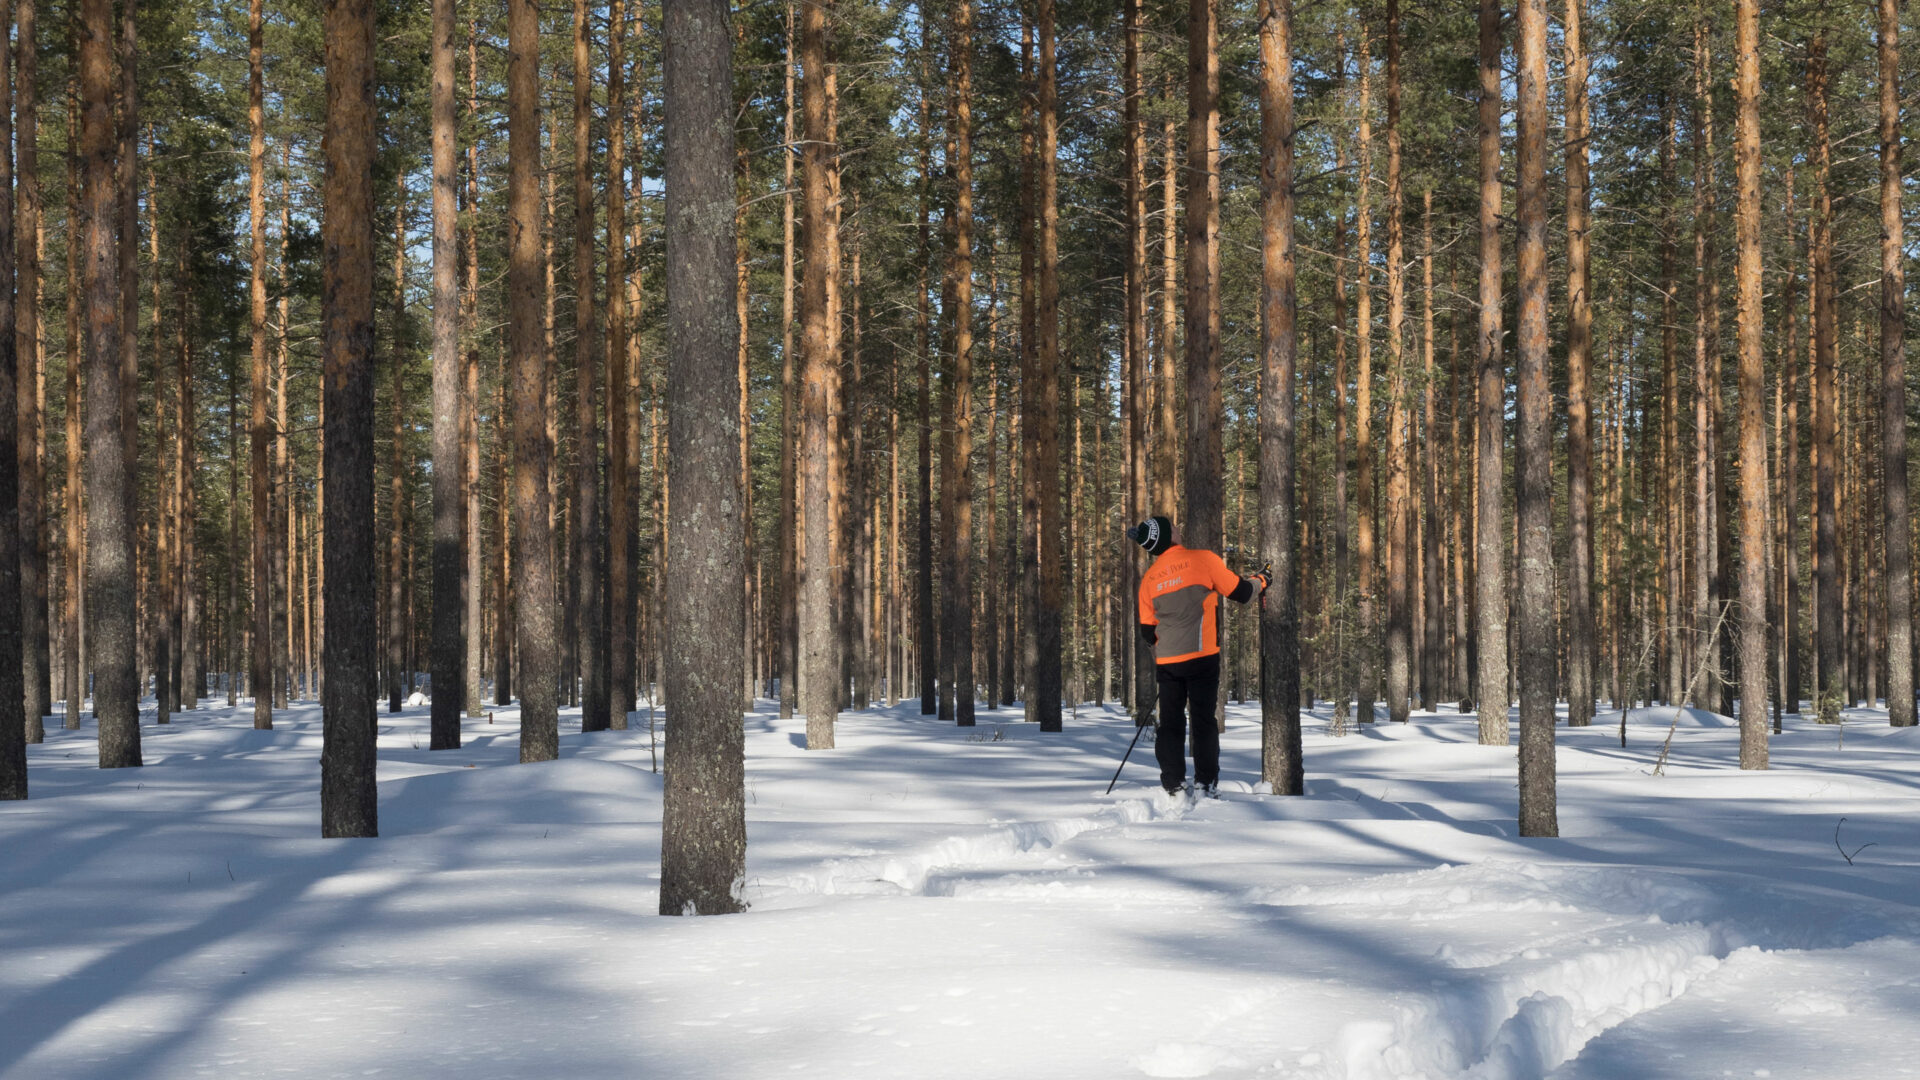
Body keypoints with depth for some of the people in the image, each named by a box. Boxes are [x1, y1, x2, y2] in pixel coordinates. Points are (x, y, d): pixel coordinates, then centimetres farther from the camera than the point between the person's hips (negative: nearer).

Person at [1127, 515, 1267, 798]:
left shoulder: (1149, 579, 9)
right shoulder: (1203, 560, -5)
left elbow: (1147, 632, 13)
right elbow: (1240, 592, 1)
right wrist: (1260, 581, 22)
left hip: (1166, 661, 3)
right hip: (1201, 657, -3)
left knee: (1171, 723, 10)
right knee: (1204, 721, 4)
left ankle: (1173, 785, 5)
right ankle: (1206, 784, 2)